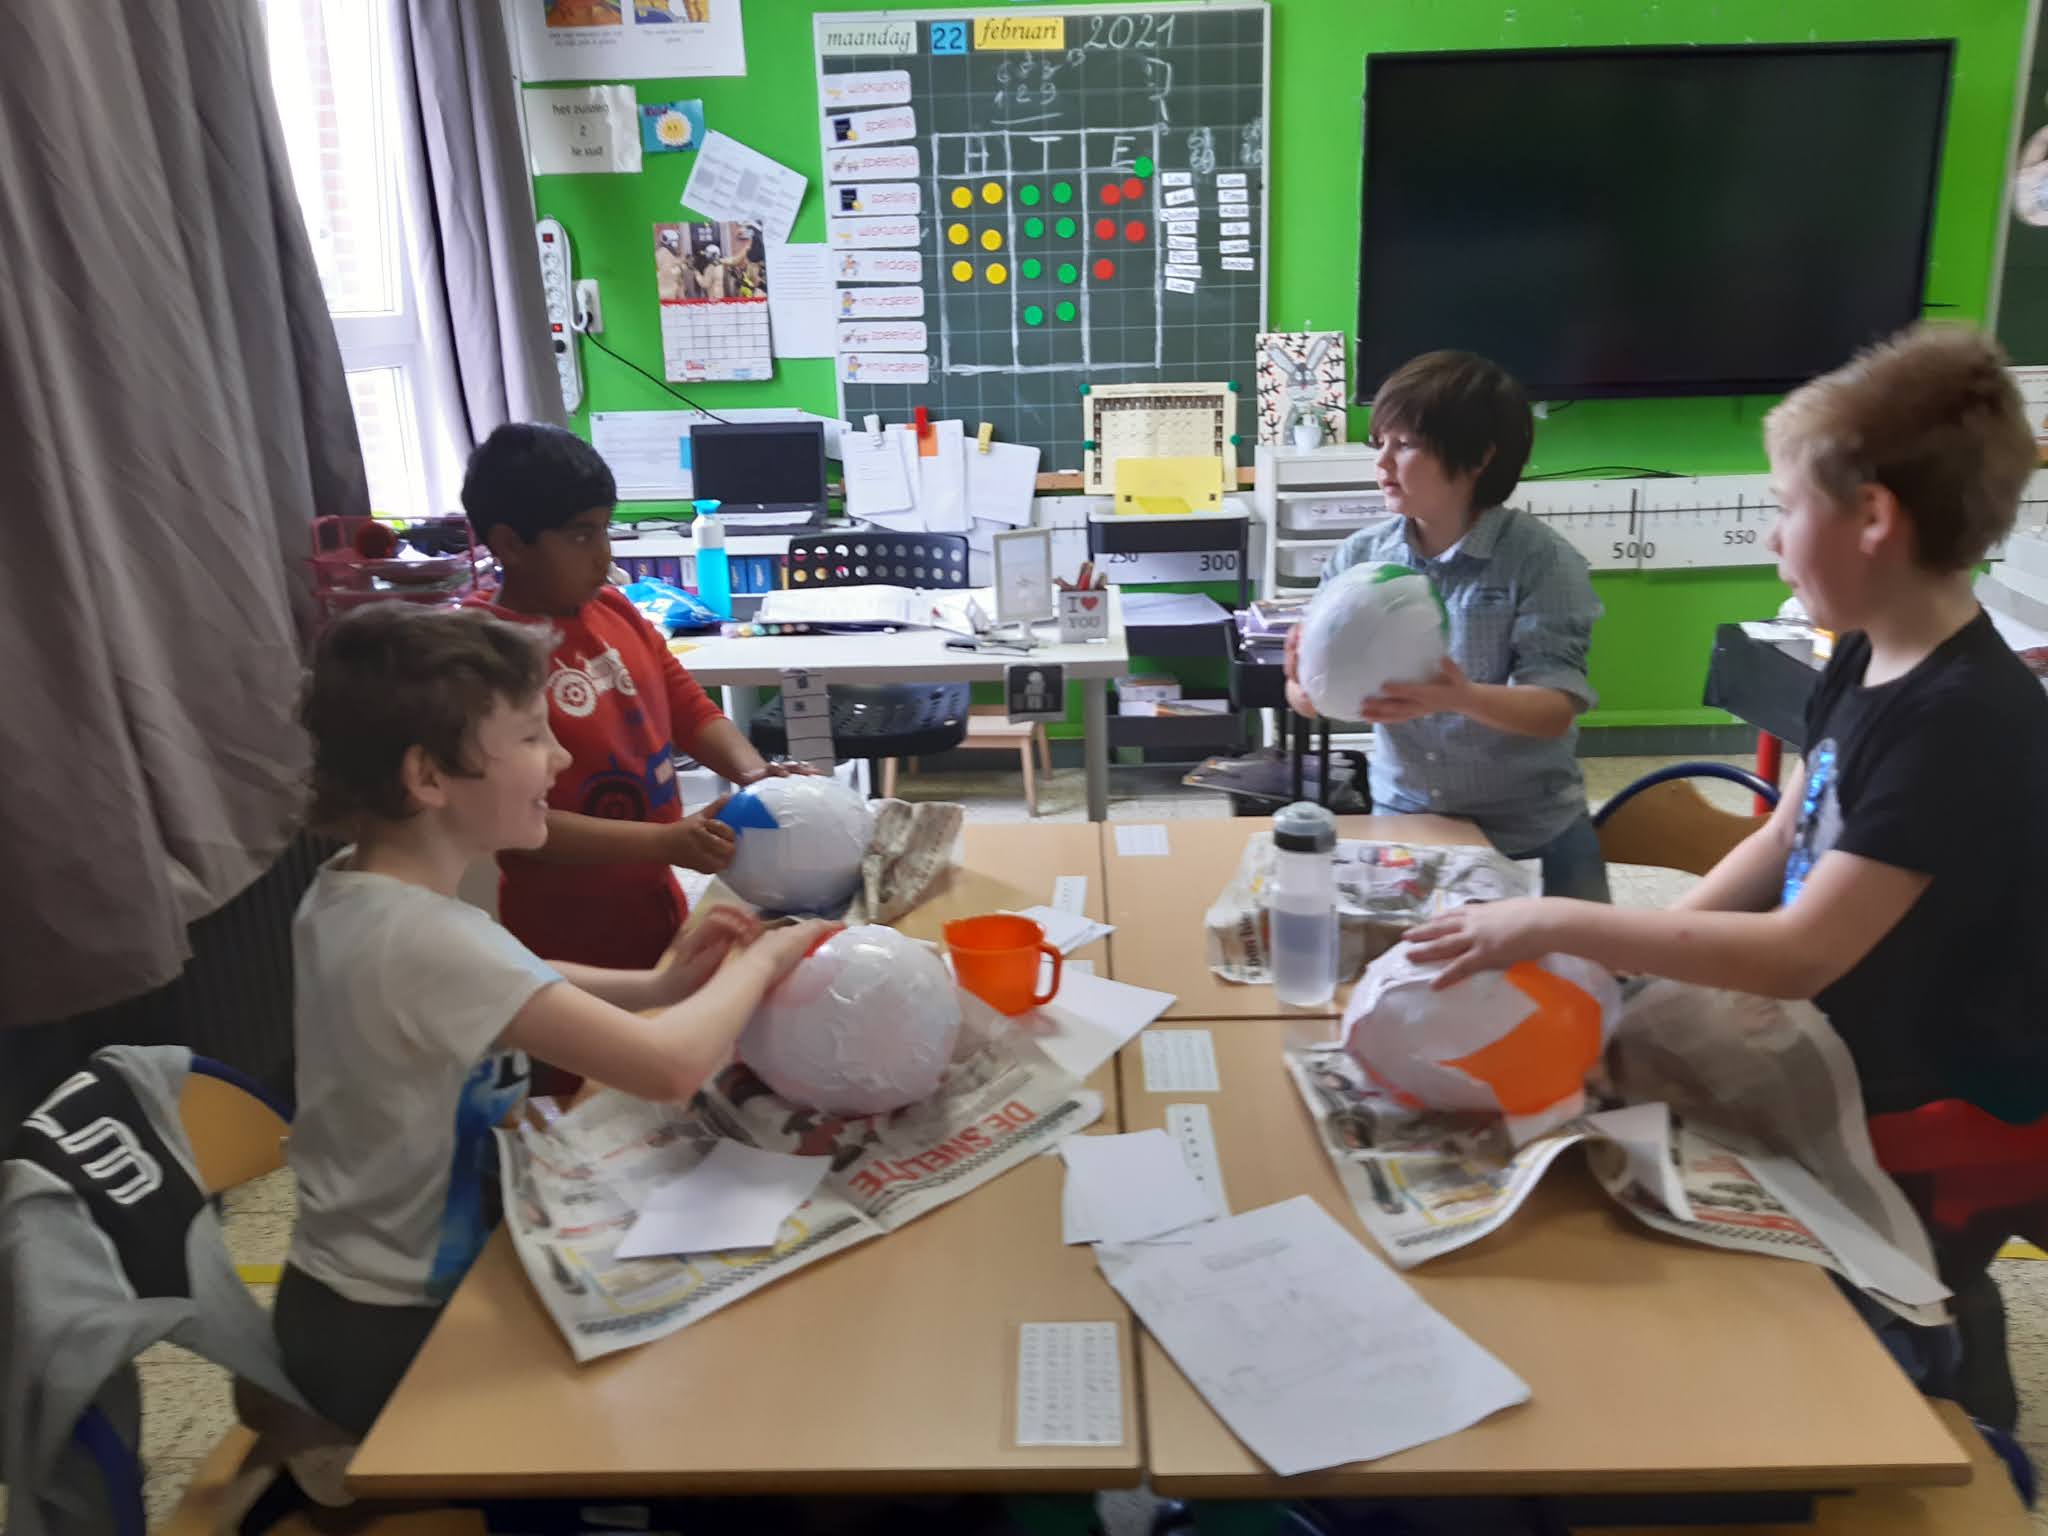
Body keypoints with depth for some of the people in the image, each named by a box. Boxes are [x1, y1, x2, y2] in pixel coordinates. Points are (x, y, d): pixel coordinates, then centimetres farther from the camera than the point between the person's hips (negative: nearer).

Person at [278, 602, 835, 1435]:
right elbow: (670, 1067, -38)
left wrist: (655, 984, -5)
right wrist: (754, 966, -18)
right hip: (396, 1333, -8)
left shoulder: (349, 885, -4)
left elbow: (505, 984, 11)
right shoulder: (425, 938, -32)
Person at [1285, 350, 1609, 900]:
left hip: (1532, 831, -2)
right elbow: (1312, 699, -2)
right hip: (1403, 820, 2)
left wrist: (1463, 698, -37)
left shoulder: (1539, 559, -14)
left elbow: (1557, 710, -18)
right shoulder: (1359, 556, -4)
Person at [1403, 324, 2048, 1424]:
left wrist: (1559, 926, -35)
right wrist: (1636, 947, -6)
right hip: (1847, 1073, 9)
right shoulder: (1864, 664, -2)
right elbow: (1783, 844, 7)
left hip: (1938, 1128, -9)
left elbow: (1801, 954, -37)